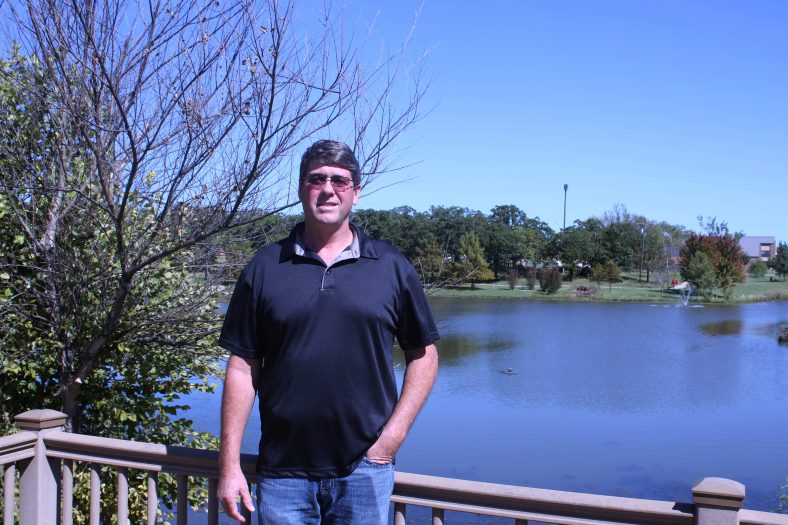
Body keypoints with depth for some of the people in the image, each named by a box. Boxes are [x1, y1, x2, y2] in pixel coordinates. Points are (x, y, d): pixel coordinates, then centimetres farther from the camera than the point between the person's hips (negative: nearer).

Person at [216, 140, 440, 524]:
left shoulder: (391, 268, 2)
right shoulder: (264, 268, 2)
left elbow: (423, 355, 7)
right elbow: (243, 367, 2)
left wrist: (394, 434, -4)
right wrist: (229, 464, -2)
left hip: (365, 468, 0)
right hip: (282, 473, 0)